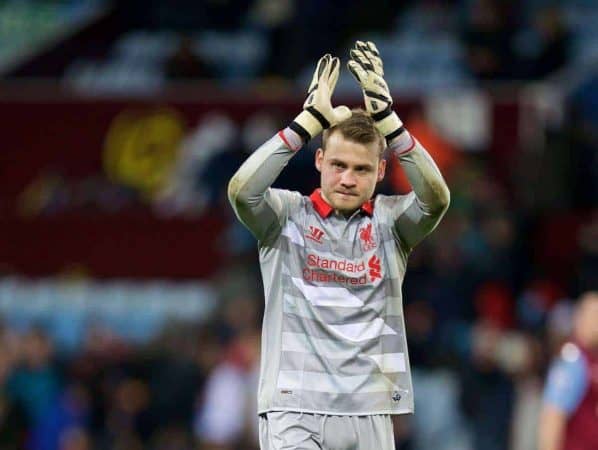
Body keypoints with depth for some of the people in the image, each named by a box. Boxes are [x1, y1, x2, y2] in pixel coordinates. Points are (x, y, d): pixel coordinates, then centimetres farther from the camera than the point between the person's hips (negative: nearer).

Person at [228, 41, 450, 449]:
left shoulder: (389, 221, 7)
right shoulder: (288, 216, 4)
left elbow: (436, 198, -13)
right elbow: (241, 191, -16)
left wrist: (386, 118, -19)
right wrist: (310, 120, -17)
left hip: (369, 413, 2)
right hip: (295, 410, -2)